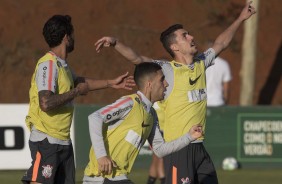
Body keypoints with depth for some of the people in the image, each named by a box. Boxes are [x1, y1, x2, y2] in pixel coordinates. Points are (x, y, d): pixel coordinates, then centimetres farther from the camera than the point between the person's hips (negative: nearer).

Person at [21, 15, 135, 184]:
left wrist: (111, 83, 38)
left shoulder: (62, 65, 15)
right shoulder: (48, 65, -15)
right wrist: (76, 92, -16)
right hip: (47, 141, -10)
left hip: (64, 142, 10)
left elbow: (78, 81, 36)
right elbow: (45, 103, -27)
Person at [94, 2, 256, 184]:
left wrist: (240, 19, 31)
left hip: (199, 147, 7)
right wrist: (115, 43, -36)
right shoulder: (167, 70, -9)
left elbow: (220, 43, 26)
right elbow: (136, 58, -20)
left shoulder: (201, 64, 11)